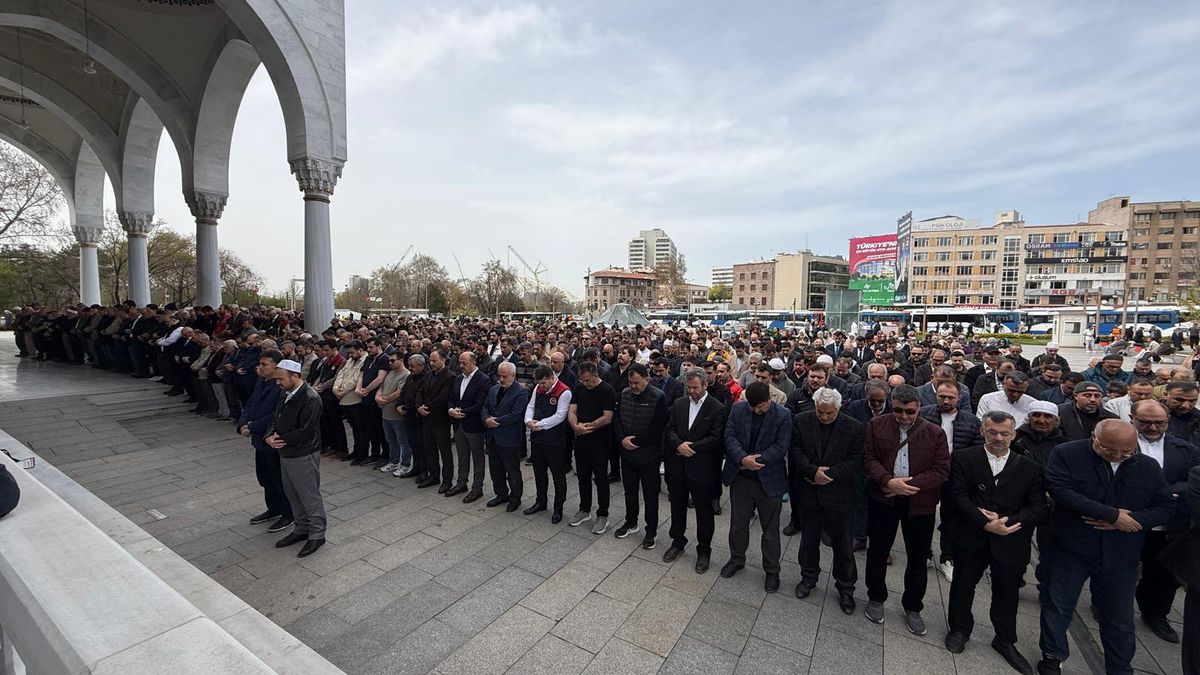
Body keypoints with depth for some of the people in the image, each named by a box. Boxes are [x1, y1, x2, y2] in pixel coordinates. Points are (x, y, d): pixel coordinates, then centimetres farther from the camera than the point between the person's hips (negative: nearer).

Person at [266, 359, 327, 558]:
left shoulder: (310, 399, -23)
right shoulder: (285, 395, 7)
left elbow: (304, 432, -24)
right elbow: (275, 419, 13)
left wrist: (281, 439, -13)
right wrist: (270, 436, -7)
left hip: (303, 456, -9)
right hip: (286, 453, 9)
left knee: (309, 496, 2)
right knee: (293, 494, 20)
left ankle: (317, 535, 15)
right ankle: (301, 529, 35)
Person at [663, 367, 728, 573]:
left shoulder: (718, 409, -10)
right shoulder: (679, 404, 5)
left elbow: (716, 439, -15)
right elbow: (670, 429, 3)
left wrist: (691, 447, -17)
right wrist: (679, 445, -16)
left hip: (702, 469, -4)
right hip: (677, 466, 4)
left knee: (704, 511, 10)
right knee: (677, 507, 19)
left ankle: (704, 550, 29)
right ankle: (678, 542, 38)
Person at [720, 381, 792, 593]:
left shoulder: (782, 415, -13)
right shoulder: (738, 409, -5)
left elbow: (781, 447, -16)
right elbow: (729, 436, -9)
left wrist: (755, 460, -20)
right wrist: (743, 459, -24)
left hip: (769, 480, -2)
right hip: (741, 477, 3)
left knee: (770, 528, 12)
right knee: (738, 523, 17)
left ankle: (772, 570, 32)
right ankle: (737, 559, 39)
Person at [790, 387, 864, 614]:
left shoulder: (854, 427, -7)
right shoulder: (800, 421, -5)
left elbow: (855, 461, -9)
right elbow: (795, 452, -6)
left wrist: (829, 474, -18)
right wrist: (813, 471, -20)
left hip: (839, 495, -1)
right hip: (809, 492, 1)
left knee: (843, 545, 11)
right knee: (809, 540, 18)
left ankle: (845, 588, 32)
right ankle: (808, 578, 38)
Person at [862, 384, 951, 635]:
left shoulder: (934, 433, -4)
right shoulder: (877, 425, -3)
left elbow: (942, 470, -7)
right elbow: (868, 458, -5)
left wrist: (910, 485, -17)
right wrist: (888, 481, -20)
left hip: (920, 503, 0)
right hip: (882, 499, 0)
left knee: (918, 558, 13)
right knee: (877, 552, 12)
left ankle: (912, 608, 33)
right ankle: (876, 598, 33)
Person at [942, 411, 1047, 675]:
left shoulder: (1029, 467, 1)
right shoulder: (963, 459, -5)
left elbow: (1039, 507, -4)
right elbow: (958, 497, -10)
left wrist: (1006, 521, -16)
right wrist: (985, 523, -20)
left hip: (1011, 541, 2)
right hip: (971, 537, -1)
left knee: (1007, 593, 16)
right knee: (963, 585, 14)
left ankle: (1005, 640, 38)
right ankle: (959, 629, 35)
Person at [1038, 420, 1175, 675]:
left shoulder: (1149, 467, 0)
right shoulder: (1066, 454, -13)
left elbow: (1165, 508, 2)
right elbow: (1060, 491, -22)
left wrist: (1132, 520, -16)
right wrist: (1112, 515, -22)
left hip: (1121, 556, 3)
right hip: (1071, 548, -3)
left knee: (1120, 618, 16)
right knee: (1057, 605, 10)